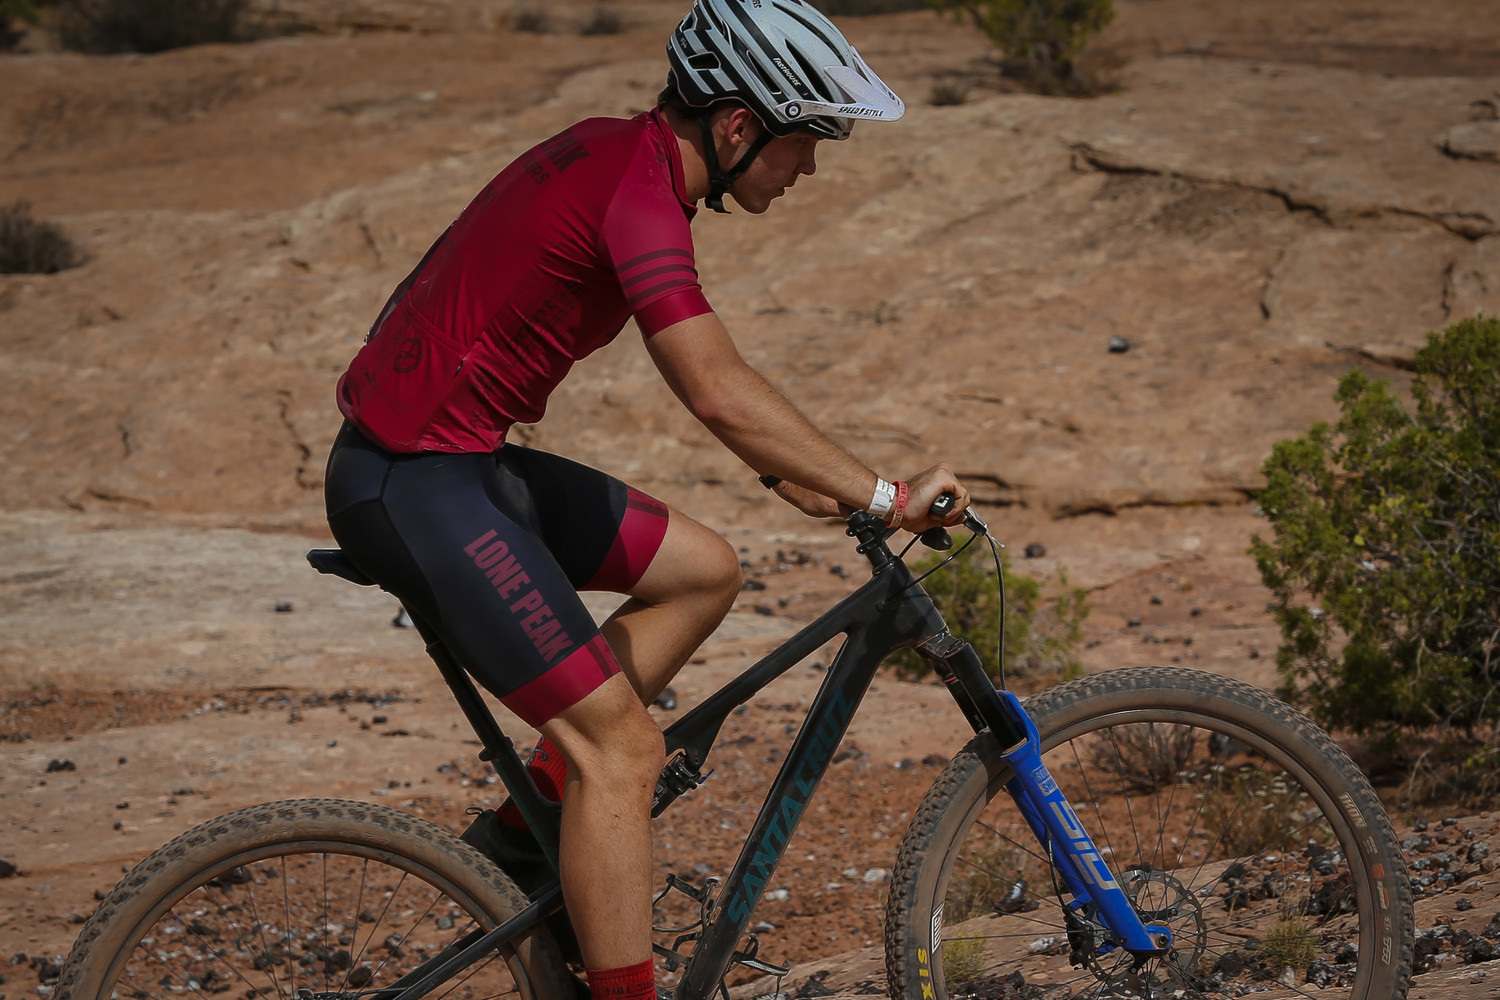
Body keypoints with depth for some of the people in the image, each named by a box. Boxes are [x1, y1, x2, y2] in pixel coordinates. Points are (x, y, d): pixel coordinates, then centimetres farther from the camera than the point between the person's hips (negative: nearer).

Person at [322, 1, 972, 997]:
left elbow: (707, 378, 23)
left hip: (461, 460, 10)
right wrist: (887, 496, -24)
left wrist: (785, 471, 20)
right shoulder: (637, 192, -20)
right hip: (417, 484, -10)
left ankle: (525, 824, 15)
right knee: (622, 745, -10)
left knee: (703, 571, 13)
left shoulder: (619, 154, 11)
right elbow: (720, 391, -28)